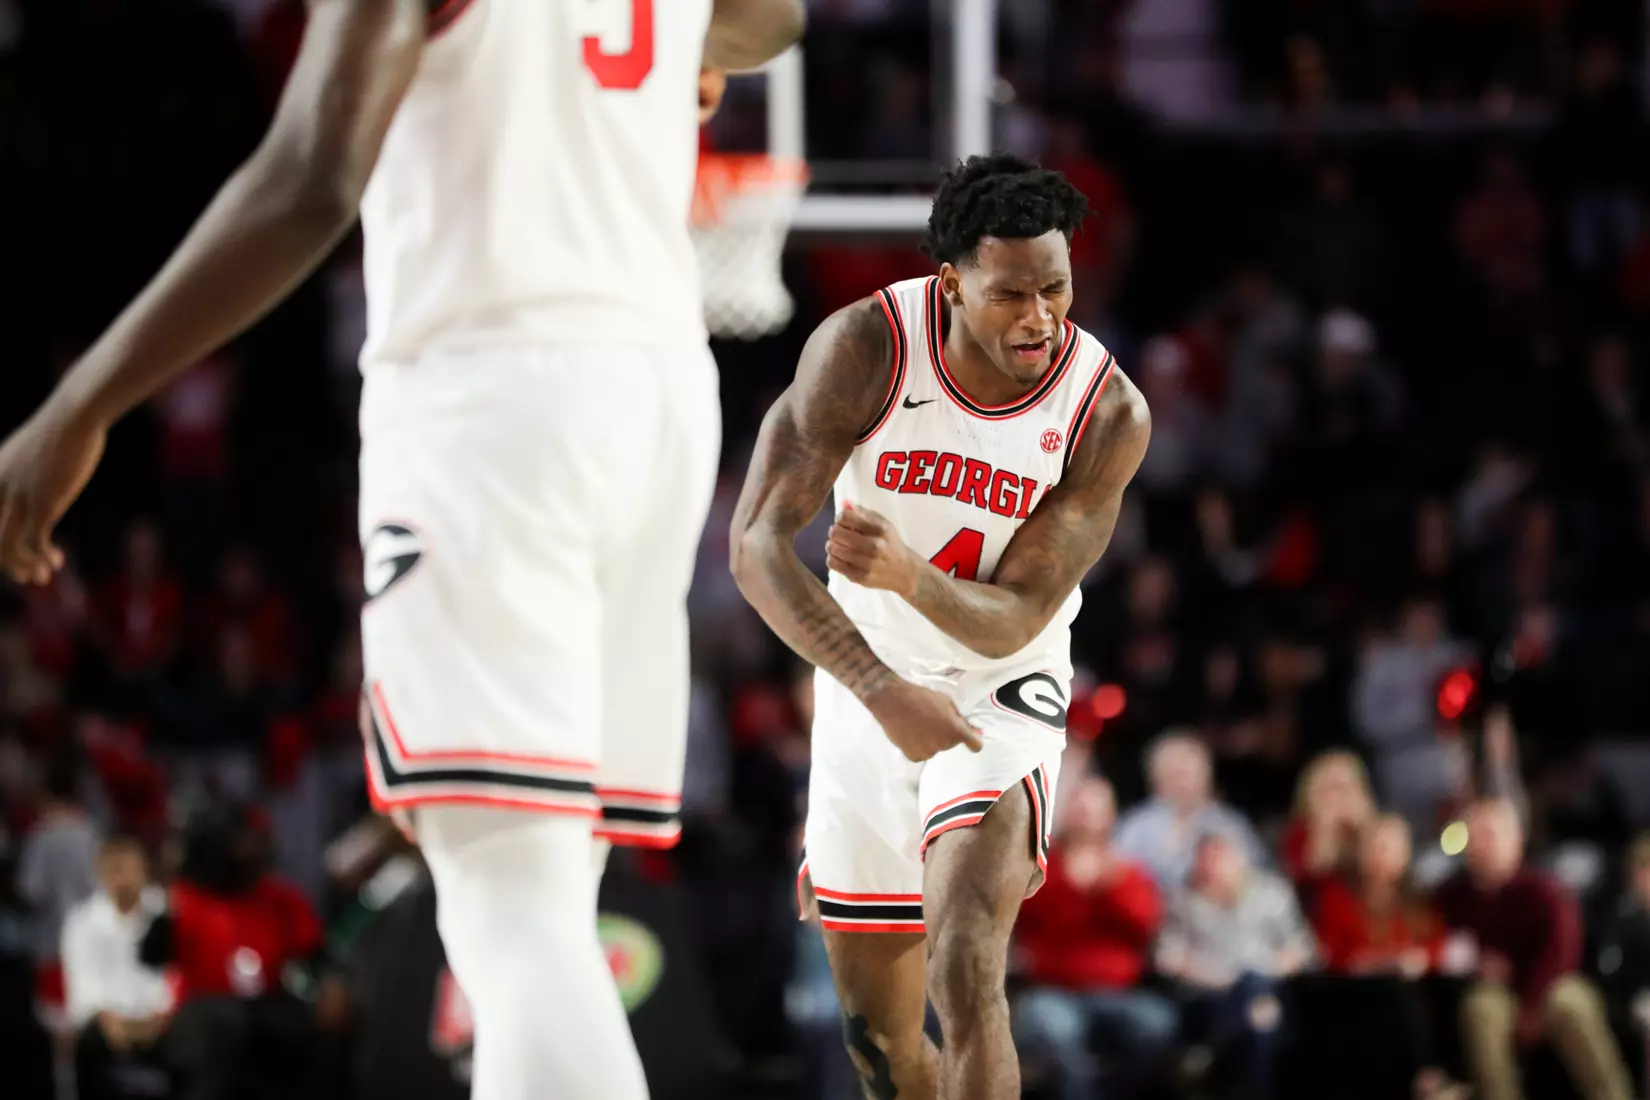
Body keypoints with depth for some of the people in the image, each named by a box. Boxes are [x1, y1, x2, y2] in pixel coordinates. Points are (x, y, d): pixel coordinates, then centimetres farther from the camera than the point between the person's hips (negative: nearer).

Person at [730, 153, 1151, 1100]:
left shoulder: (1109, 413, -20)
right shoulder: (866, 347, -21)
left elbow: (1014, 619, -19)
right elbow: (757, 542, -24)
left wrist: (908, 576, -42)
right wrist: (884, 692, -36)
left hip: (1000, 692, -2)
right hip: (866, 685, 2)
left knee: (966, 969, -27)